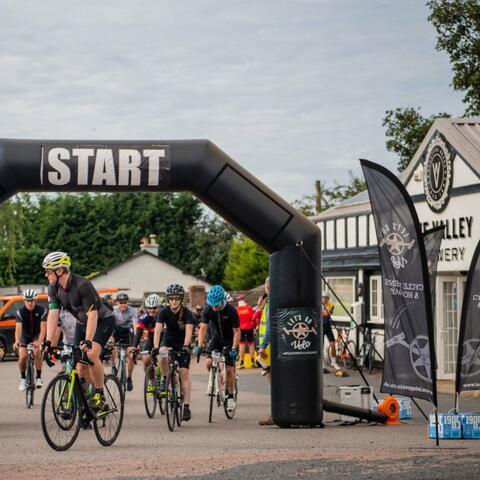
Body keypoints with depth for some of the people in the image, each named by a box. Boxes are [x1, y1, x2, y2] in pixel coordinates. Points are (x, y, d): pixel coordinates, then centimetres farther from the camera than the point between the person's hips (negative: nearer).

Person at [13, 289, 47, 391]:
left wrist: (39, 341, -43)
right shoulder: (20, 312, -19)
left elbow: (43, 328, -27)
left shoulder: (41, 310, -20)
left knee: (37, 352, -25)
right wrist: (17, 341, -50)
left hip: (37, 336, -1)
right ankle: (23, 378, 5)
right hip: (25, 337, 1)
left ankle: (38, 377, -12)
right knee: (22, 356, -17)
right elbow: (18, 328, -32)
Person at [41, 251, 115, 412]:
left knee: (91, 355, -26)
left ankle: (99, 394, -12)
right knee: (80, 363, 0)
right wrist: (48, 341, -28)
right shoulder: (54, 288, -11)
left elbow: (92, 315, -35)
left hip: (103, 320, -7)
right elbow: (53, 315, -16)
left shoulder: (82, 285, -32)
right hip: (82, 323, 7)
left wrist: (88, 341, -44)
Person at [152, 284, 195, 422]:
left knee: (184, 373, -12)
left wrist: (185, 346, -50)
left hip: (182, 344, -1)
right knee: (163, 355, -34)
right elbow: (158, 330, -27)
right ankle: (165, 378, -6)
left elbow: (189, 331, -33)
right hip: (168, 340, 1)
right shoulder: (164, 312, -17)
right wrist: (155, 347, -42)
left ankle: (186, 406, -11)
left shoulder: (187, 313, -21)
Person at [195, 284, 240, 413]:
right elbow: (203, 328, -21)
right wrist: (199, 346, -33)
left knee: (229, 368, -9)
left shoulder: (231, 310, -27)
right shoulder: (208, 310, -18)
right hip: (216, 338, 4)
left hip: (230, 340, -4)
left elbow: (236, 332, -23)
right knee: (209, 363, -15)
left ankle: (231, 396, 7)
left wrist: (233, 349, -33)